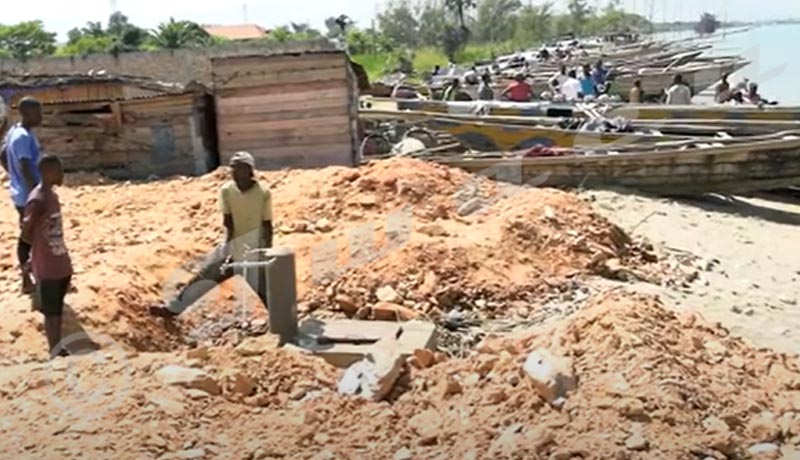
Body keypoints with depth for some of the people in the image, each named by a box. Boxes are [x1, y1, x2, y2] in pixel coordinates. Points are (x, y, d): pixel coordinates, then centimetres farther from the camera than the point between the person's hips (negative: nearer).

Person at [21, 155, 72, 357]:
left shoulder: (52, 195, 7)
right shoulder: (37, 201, -21)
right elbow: (26, 234, -16)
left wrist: (60, 251, 15)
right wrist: (41, 246, -1)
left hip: (61, 264, 8)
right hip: (47, 268, -8)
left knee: (58, 310, 17)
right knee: (52, 312, 3)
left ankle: (58, 349, 27)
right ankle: (55, 352, 12)